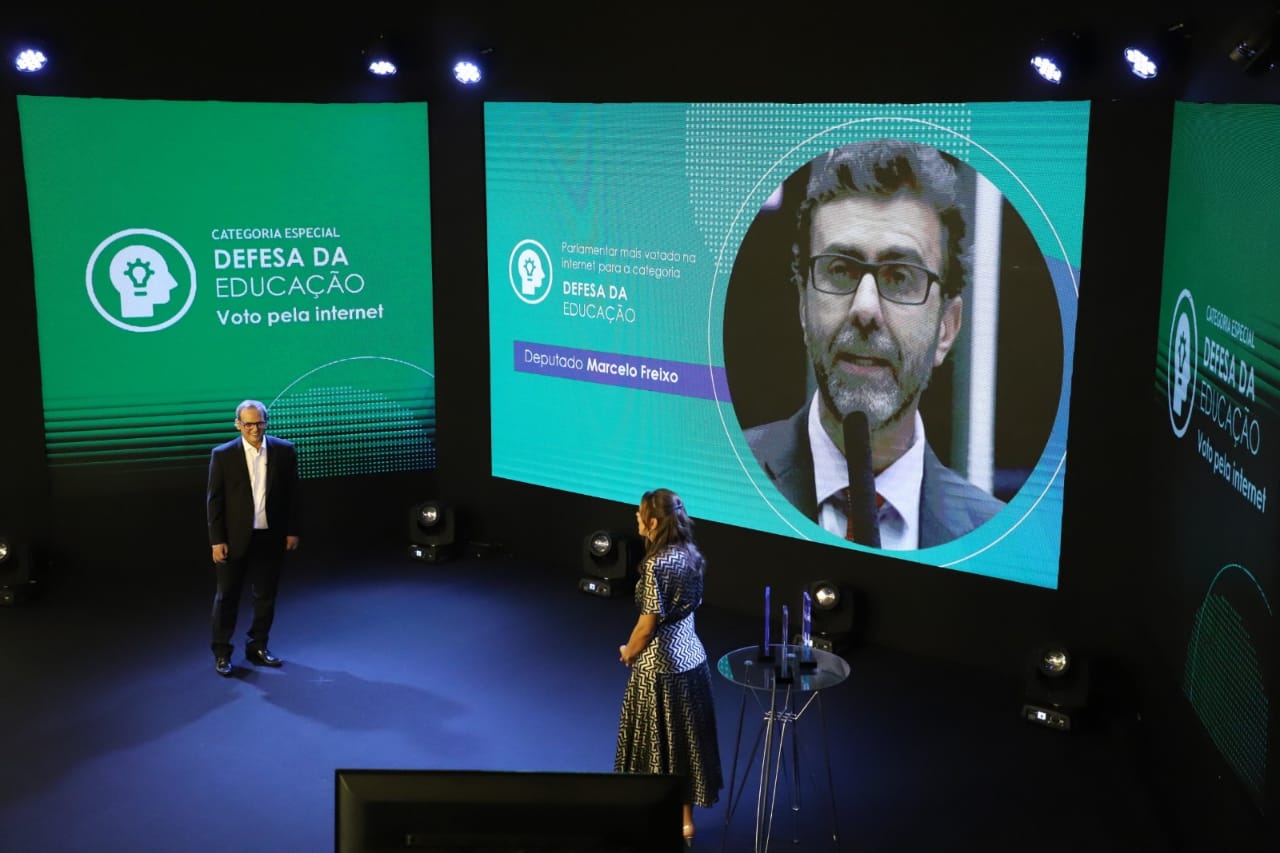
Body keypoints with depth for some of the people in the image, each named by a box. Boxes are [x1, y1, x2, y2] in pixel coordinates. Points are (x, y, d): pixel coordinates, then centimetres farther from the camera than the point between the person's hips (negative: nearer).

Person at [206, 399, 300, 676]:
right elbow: (215, 500, -5)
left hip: (271, 538, 2)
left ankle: (258, 647, 26)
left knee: (265, 596, 11)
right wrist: (217, 540, -8)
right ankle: (221, 652, 19)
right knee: (227, 596, 7)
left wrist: (292, 531, 3)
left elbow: (291, 495, 4)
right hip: (235, 539, -2)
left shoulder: (284, 451, -2)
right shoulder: (222, 455, -7)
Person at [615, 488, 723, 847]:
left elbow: (647, 625, -19)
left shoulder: (657, 564, -23)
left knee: (658, 744, 7)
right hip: (692, 656, 8)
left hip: (661, 666, -8)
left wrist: (627, 652, 1)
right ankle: (684, 819, 29)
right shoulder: (690, 554, 2)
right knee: (686, 739, 17)